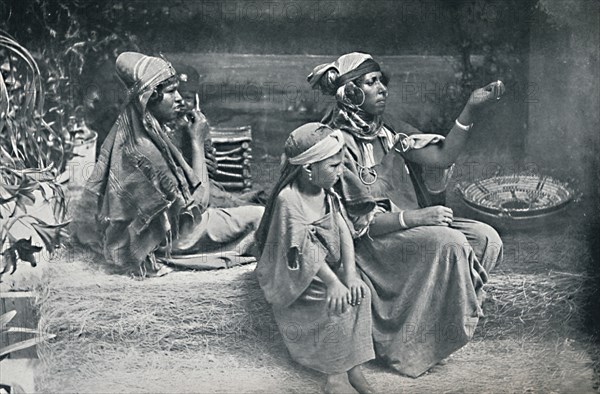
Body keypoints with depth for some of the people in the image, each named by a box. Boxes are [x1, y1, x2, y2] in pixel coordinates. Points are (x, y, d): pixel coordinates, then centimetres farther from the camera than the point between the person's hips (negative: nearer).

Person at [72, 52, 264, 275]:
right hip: (163, 239, -10)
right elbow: (198, 204, -25)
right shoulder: (142, 152, -32)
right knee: (259, 216, -3)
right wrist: (197, 142, -19)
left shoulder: (128, 131, -3)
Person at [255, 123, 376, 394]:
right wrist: (333, 282, -32)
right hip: (297, 281, -7)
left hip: (329, 270, 7)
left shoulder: (327, 194, 3)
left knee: (360, 292, -15)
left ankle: (353, 369, -10)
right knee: (339, 305, -24)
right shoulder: (288, 199, -21)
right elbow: (305, 250, -25)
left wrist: (350, 273, -18)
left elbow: (343, 231, -4)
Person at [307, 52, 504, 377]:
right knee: (449, 243, -27)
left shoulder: (385, 135, 9)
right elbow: (355, 221, -18)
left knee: (485, 238, -7)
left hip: (409, 225, 8)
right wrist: (414, 217, -23)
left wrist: (471, 110, -10)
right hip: (369, 242, -8)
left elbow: (441, 157, -1)